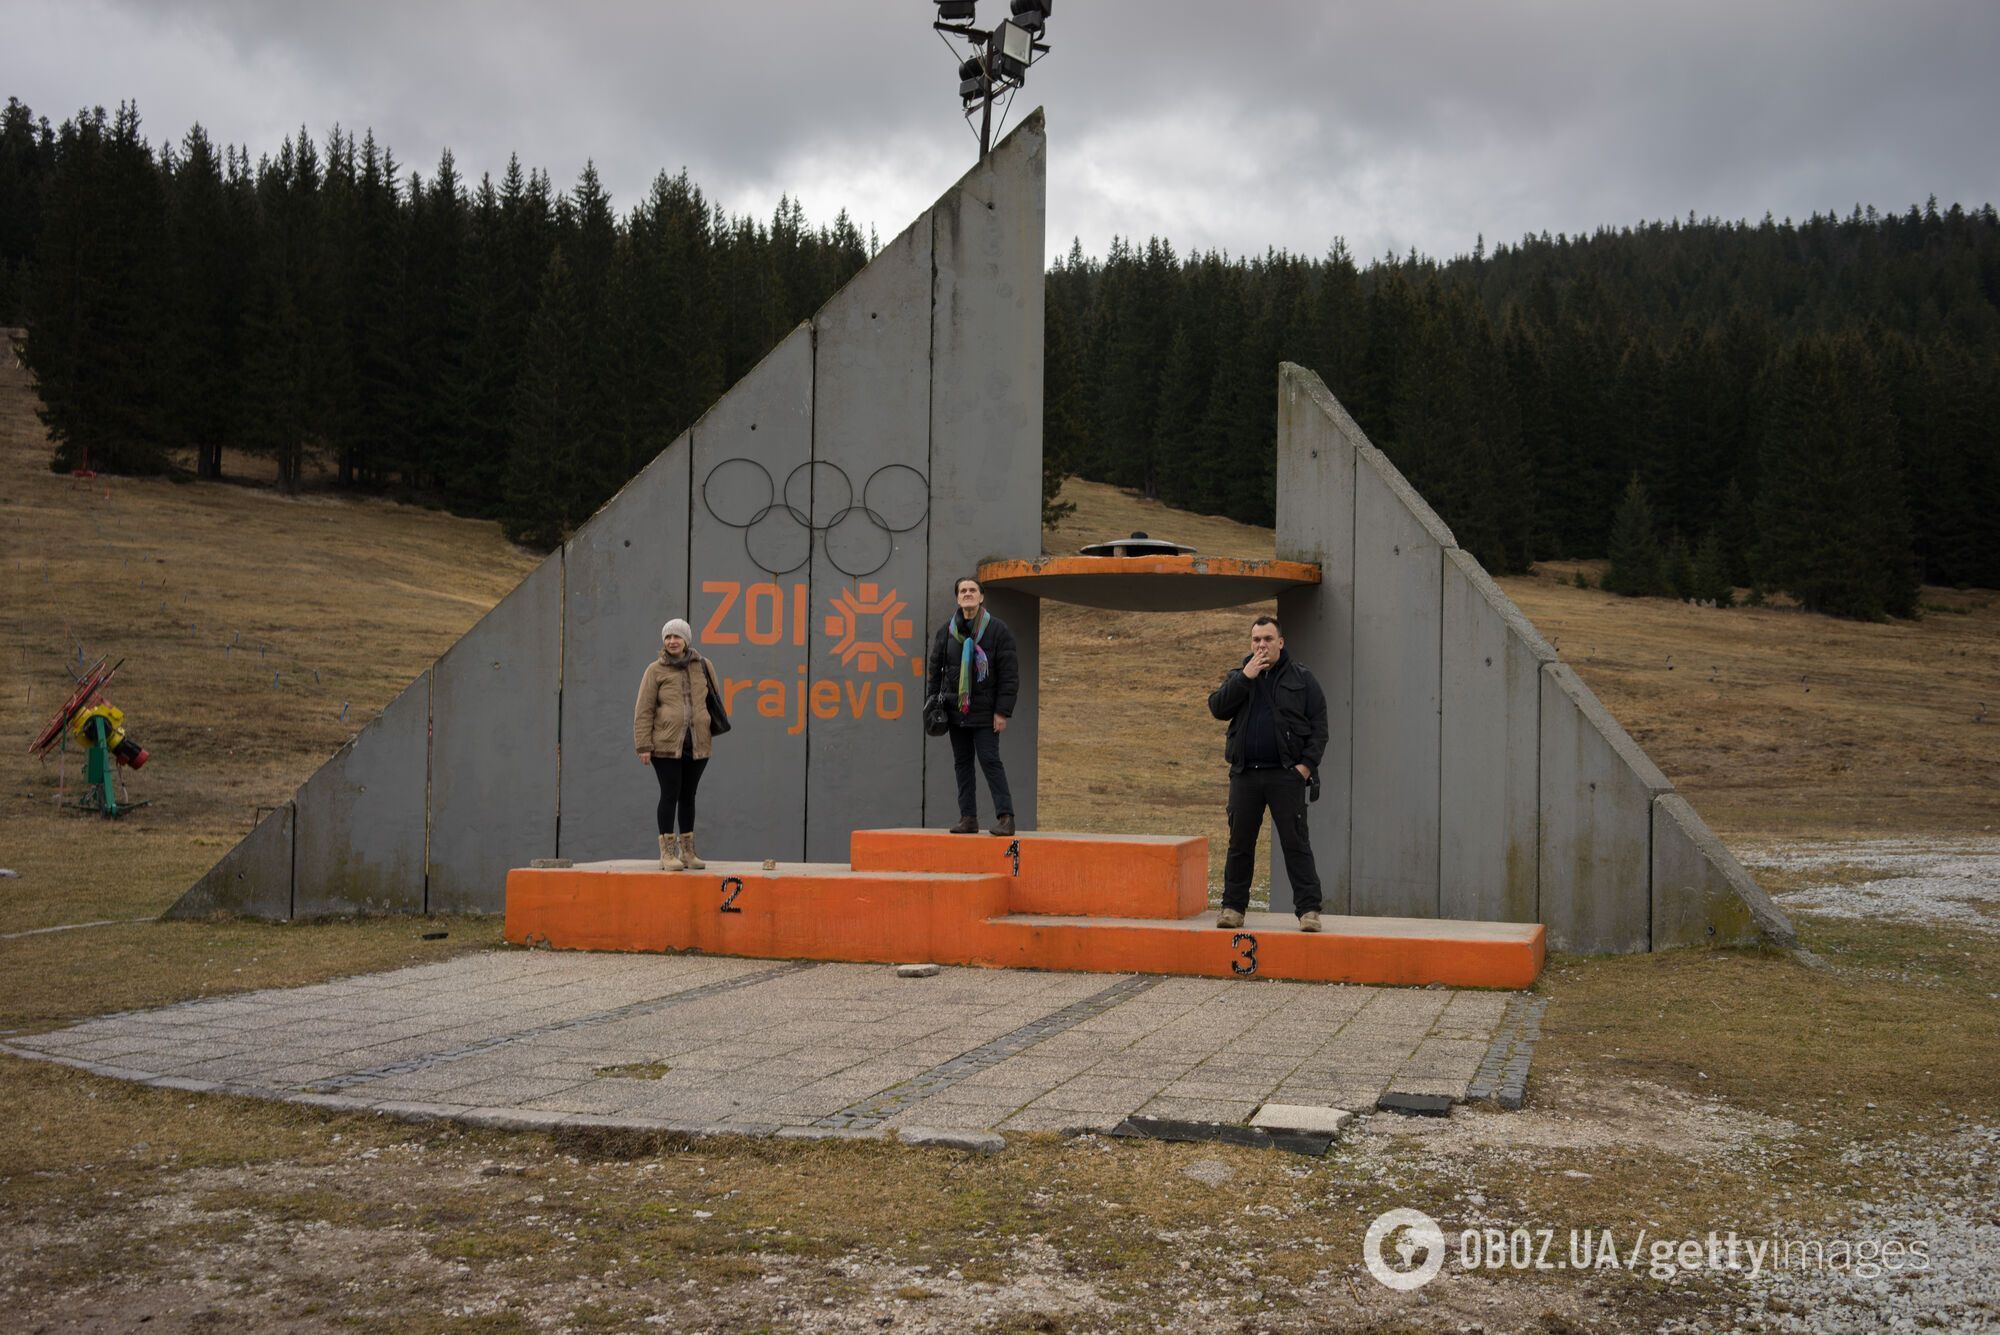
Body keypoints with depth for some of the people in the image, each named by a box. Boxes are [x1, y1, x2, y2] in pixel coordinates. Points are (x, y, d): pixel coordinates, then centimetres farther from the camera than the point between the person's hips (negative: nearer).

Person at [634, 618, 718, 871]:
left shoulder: (703, 667, 8)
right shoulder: (656, 670, 0)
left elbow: (714, 700, 20)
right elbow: (643, 710, -3)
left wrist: (715, 729, 19)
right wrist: (643, 746, -8)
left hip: (697, 745, 3)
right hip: (666, 745, -3)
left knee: (688, 796, 11)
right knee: (670, 795, -3)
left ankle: (687, 851, 20)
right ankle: (667, 853, 3)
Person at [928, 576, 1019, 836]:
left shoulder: (997, 629, -4)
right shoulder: (946, 631, 9)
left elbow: (1009, 674, -6)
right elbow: (935, 669, 15)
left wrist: (1002, 712, -11)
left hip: (985, 712, -5)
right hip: (956, 710, 5)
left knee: (990, 761, -10)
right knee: (962, 764, 7)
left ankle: (1005, 816, -8)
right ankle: (968, 817, 12)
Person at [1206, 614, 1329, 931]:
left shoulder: (1301, 678, 6)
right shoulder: (1238, 677, 13)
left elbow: (1319, 725, 2)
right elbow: (1217, 707, -4)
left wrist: (1307, 763, -9)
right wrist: (1245, 677, -11)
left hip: (1286, 774, -3)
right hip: (1245, 775, 3)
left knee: (1296, 843, -3)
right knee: (1240, 844, 8)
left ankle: (1308, 909, -1)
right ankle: (1233, 906, 16)